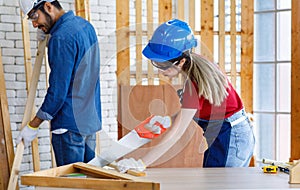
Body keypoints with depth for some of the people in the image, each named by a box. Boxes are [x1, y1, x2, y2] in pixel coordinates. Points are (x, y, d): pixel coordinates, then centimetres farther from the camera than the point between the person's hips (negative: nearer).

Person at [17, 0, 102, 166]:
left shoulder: (61, 37, -18)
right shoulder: (85, 25, 10)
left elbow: (58, 91, -19)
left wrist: (32, 126, -12)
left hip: (70, 123, -9)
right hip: (91, 120, 9)